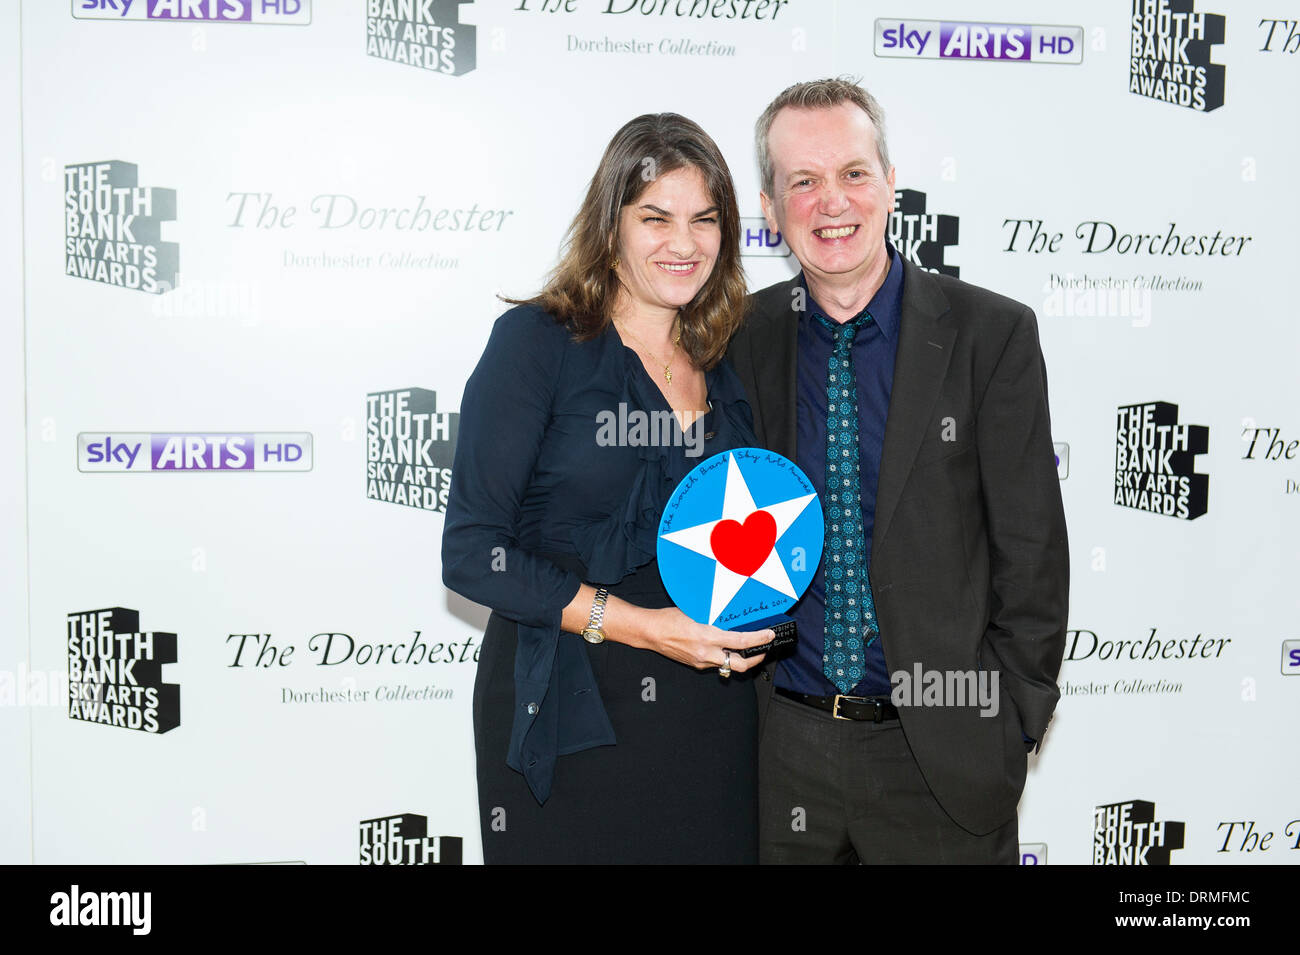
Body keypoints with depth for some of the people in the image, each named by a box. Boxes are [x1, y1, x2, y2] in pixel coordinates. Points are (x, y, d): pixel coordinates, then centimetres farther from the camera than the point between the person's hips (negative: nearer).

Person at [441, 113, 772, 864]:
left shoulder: (727, 365, 9)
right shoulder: (536, 342, -7)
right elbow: (471, 552, -12)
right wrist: (637, 624, -18)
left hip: (714, 715, 5)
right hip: (567, 723, -4)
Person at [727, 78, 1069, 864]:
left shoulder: (992, 335, -6)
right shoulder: (741, 341, 1)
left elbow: (1031, 549, -5)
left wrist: (1006, 724, -6)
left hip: (941, 758, -2)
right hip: (779, 752, 2)